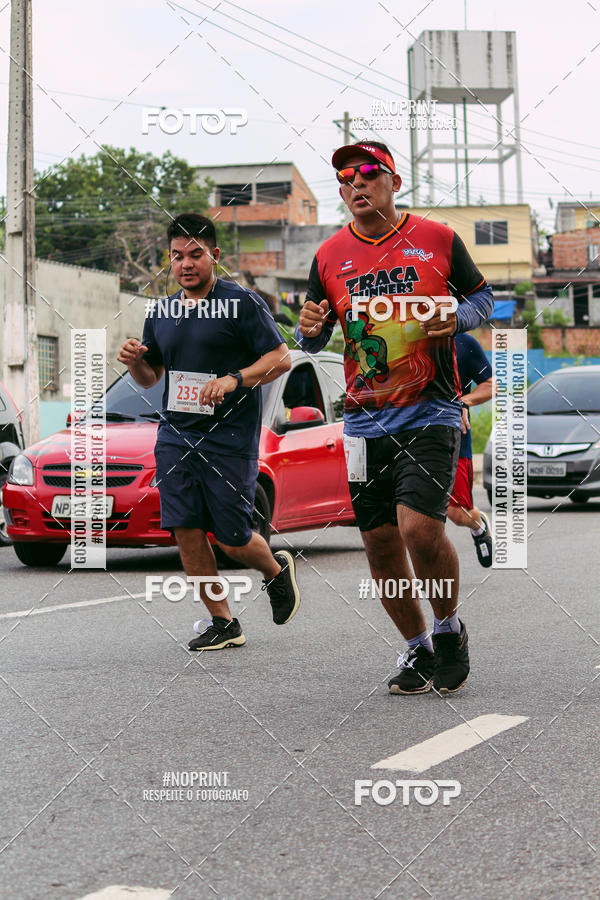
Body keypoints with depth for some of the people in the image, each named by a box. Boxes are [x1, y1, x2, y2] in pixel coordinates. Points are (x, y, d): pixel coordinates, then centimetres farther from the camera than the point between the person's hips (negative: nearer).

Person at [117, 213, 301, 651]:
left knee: (232, 539, -2)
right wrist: (134, 361, -1)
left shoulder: (242, 303, -4)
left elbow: (281, 358, -8)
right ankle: (224, 624, 10)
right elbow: (150, 376, 22)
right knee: (186, 530, -3)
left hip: (230, 438, -5)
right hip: (175, 436, 5)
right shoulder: (162, 312, 14)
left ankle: (278, 569, 32)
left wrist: (234, 380, -22)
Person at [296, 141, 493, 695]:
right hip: (364, 419, 3)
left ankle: (450, 627, 10)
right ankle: (418, 649, 25)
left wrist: (454, 317, -8)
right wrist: (309, 331, -8)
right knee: (380, 544, 5)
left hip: (431, 410, -3)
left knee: (420, 528, -18)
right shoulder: (329, 256, 8)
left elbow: (482, 296, 13)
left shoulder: (438, 239, 1)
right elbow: (314, 339, 16)